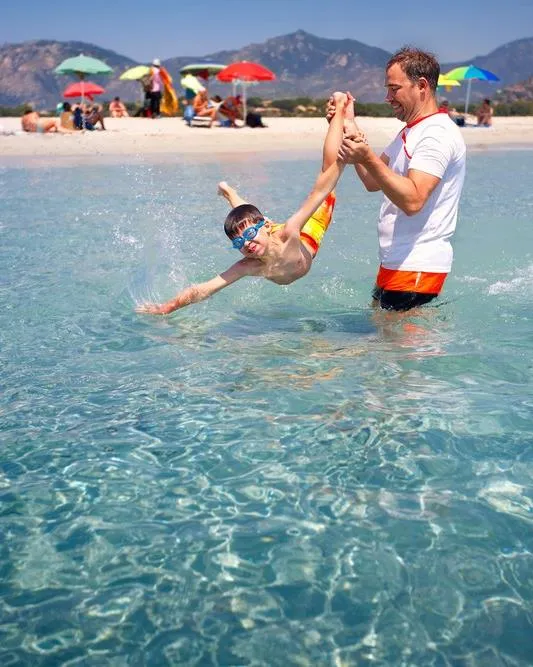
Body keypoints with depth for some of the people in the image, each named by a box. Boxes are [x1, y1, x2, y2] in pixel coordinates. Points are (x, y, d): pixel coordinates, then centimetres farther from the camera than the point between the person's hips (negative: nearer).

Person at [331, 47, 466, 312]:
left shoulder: (438, 134, -16)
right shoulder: (409, 132, 17)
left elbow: (412, 200, -27)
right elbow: (373, 182, 17)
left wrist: (367, 158, -31)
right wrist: (350, 127, 12)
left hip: (417, 268, -10)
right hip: (395, 263, 10)